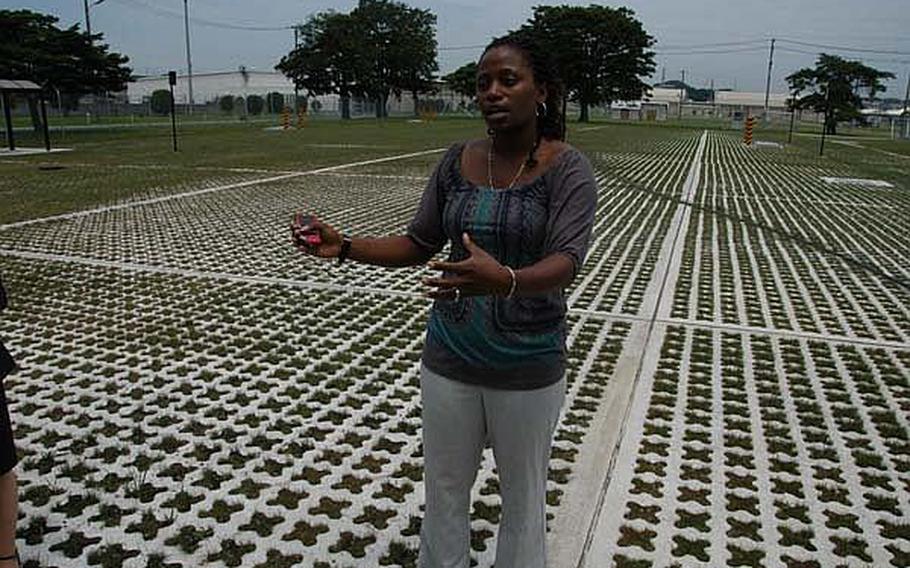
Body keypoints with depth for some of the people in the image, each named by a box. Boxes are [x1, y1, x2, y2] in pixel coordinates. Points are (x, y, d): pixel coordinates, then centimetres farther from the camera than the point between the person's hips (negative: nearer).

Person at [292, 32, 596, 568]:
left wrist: (503, 281, -47)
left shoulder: (568, 168, -14)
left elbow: (567, 261, -27)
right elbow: (419, 244, 5)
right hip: (450, 358, 4)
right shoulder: (458, 161, -1)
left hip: (529, 366, -3)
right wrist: (344, 247, -9)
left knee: (523, 494, 17)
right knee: (444, 489, 19)